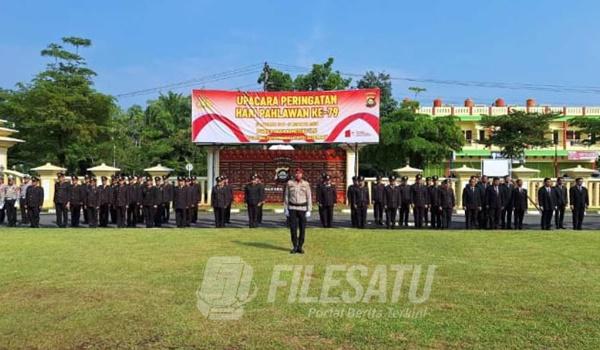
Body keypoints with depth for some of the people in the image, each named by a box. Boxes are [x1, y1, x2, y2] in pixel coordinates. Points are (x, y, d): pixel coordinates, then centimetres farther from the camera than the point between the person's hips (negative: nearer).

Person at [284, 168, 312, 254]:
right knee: (293, 228, -4)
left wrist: (309, 211, -8)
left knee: (302, 228, 1)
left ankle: (300, 247, 13)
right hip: (292, 208, 0)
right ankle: (295, 247, 8)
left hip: (303, 208, 0)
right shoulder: (290, 183, 1)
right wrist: (286, 209, -2)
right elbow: (286, 197, 4)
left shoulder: (306, 184, -1)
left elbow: (309, 198, -1)